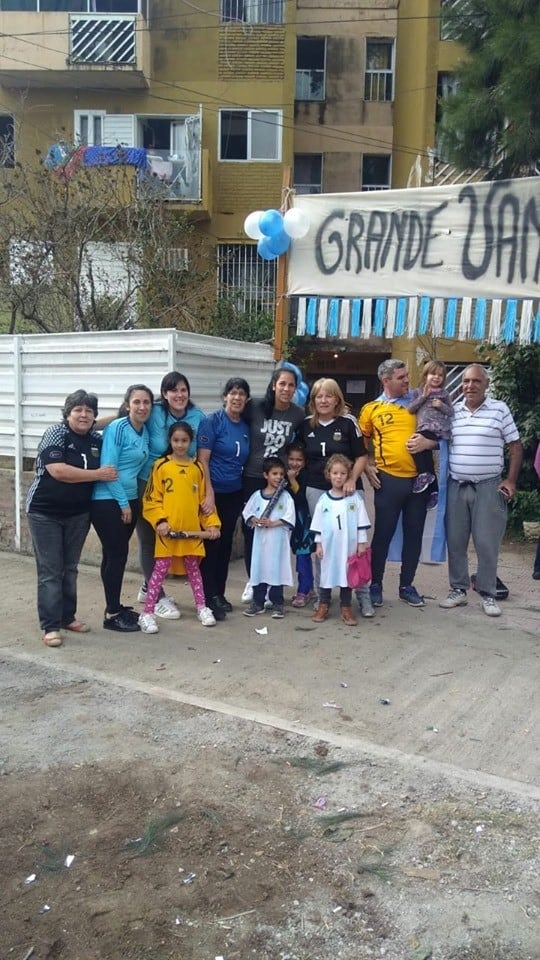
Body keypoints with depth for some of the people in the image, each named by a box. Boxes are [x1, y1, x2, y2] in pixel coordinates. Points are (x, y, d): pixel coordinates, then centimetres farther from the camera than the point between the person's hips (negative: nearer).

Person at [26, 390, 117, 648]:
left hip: (78, 514, 5)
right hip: (45, 513, -5)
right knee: (50, 571, -2)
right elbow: (58, 471, -26)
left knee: (70, 568, 14)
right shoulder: (55, 433, -13)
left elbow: (107, 467, 21)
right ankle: (50, 626, 2)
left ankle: (67, 617, 25)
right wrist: (97, 475, -22)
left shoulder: (97, 440, 3)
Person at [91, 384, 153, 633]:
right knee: (117, 554, -6)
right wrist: (123, 502, -14)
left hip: (130, 500, 7)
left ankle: (115, 607, 23)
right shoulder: (116, 428, -14)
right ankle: (112, 615, 3)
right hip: (107, 501, -7)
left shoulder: (146, 432, 8)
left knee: (115, 554, 14)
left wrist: (130, 502, 9)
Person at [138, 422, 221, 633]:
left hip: (192, 529, 3)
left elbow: (204, 499, 10)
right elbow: (151, 499, -5)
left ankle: (202, 607, 26)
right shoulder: (161, 465, -4)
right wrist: (159, 521, -16)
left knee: (193, 567, 14)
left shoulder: (197, 468, 6)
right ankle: (147, 613, 4)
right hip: (168, 530, -3)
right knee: (161, 568, -2)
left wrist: (212, 523, 3)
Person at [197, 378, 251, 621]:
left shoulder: (246, 427, 8)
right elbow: (202, 459, -12)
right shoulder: (212, 422, -8)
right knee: (211, 544, -2)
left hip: (234, 494, 6)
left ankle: (219, 594, 23)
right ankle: (209, 597, 7)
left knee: (225, 544, 12)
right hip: (213, 491, -5)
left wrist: (245, 490, 7)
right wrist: (209, 493, -18)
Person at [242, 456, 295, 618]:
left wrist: (272, 523, -16)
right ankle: (257, 602, 18)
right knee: (258, 568, 7)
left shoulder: (285, 496, -2)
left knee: (277, 569, 2)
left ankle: (277, 603, 13)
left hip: (278, 540, -3)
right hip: (260, 538, 3)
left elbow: (289, 518, -8)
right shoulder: (257, 495, 6)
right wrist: (254, 520, -9)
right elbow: (247, 512, 10)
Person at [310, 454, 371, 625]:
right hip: (329, 545, 1)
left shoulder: (355, 497, -2)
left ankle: (346, 608, 19)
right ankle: (323, 606, 22)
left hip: (348, 545, -1)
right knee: (327, 573, 9)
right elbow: (318, 524, 4)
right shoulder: (323, 499, 0)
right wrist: (318, 544, 2)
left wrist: (362, 543, -3)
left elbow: (361, 522, -1)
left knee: (347, 574, 8)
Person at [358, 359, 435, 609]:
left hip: (419, 479, 3)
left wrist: (427, 442, -11)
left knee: (414, 534, 9)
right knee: (383, 533, 3)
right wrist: (366, 466, -2)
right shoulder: (371, 409, 3)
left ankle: (407, 585, 22)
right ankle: (375, 585, 16)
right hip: (388, 480, -2)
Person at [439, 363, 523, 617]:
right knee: (455, 541, 8)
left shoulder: (499, 409, -1)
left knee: (487, 543, 1)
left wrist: (511, 480, -6)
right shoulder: (452, 411, 6)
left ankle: (488, 595, 14)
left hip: (489, 487, -3)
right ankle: (458, 589, 21)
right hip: (456, 486, 3)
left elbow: (515, 446, 1)